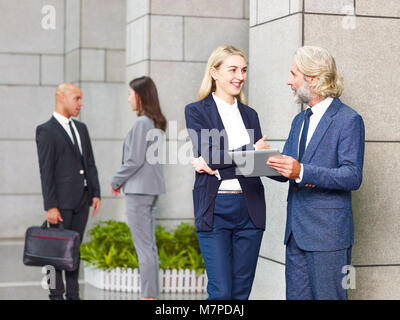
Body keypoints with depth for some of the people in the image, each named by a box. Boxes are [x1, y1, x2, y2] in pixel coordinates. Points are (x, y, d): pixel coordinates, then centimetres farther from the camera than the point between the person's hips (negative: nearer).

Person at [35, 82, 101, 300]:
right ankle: (56, 295, 5)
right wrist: (50, 206, -15)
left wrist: (96, 194, 5)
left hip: (82, 200, 6)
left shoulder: (81, 128, 15)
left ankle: (73, 294, 16)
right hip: (61, 200, -6)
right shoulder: (46, 131, -6)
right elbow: (46, 171, -11)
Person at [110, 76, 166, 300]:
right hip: (151, 188, 10)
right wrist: (122, 180, 13)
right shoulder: (155, 123, 12)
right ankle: (152, 294, 18)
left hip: (139, 189, -10)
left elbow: (135, 160, -18)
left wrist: (116, 181, -4)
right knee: (149, 244, 13)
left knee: (144, 246, -5)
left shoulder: (142, 123, -16)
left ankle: (148, 295, -1)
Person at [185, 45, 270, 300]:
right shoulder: (196, 111, 2)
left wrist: (217, 165, -10)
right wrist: (250, 150, -7)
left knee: (242, 291, 7)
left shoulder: (250, 114, 15)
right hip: (215, 209, -4)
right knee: (221, 292, -6)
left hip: (250, 209, 4)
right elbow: (207, 154, -11)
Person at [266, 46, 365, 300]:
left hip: (328, 233, -8)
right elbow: (286, 168, 16)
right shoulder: (300, 121, 18)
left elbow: (353, 176, -17)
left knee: (328, 295, -2)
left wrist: (303, 172, -27)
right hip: (297, 232, 8)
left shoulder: (348, 120, -8)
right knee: (296, 295, 10)